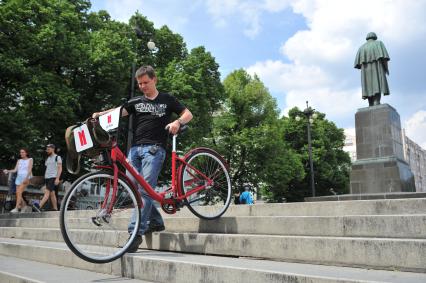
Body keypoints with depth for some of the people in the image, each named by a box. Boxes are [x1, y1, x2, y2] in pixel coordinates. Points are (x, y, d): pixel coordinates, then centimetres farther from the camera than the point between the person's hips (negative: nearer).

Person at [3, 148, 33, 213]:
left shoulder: (30, 160, 4)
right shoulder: (19, 161, 19)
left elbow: (30, 169, -7)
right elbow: (15, 170, 11)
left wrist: (26, 178, -20)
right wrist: (8, 171, -8)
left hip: (26, 178, -6)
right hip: (19, 177, 6)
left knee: (19, 192, -21)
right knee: (18, 194, 0)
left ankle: (16, 208, -24)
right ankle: (25, 207, 15)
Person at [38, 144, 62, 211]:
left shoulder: (57, 157, -3)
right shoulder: (47, 158, 19)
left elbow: (60, 168, -9)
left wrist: (57, 178, -17)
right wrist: (45, 178, 16)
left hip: (53, 178, -8)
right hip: (47, 178, 8)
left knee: (47, 192, -17)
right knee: (52, 194, 6)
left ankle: (39, 207, -26)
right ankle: (55, 209, 9)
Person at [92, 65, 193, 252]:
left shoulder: (167, 100, 12)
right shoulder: (136, 102, 20)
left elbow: (188, 114, 10)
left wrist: (177, 122, -11)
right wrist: (98, 114, -11)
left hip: (154, 148, -5)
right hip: (135, 148, 5)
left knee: (145, 189, -14)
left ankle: (136, 232, -12)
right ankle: (155, 221, 17)